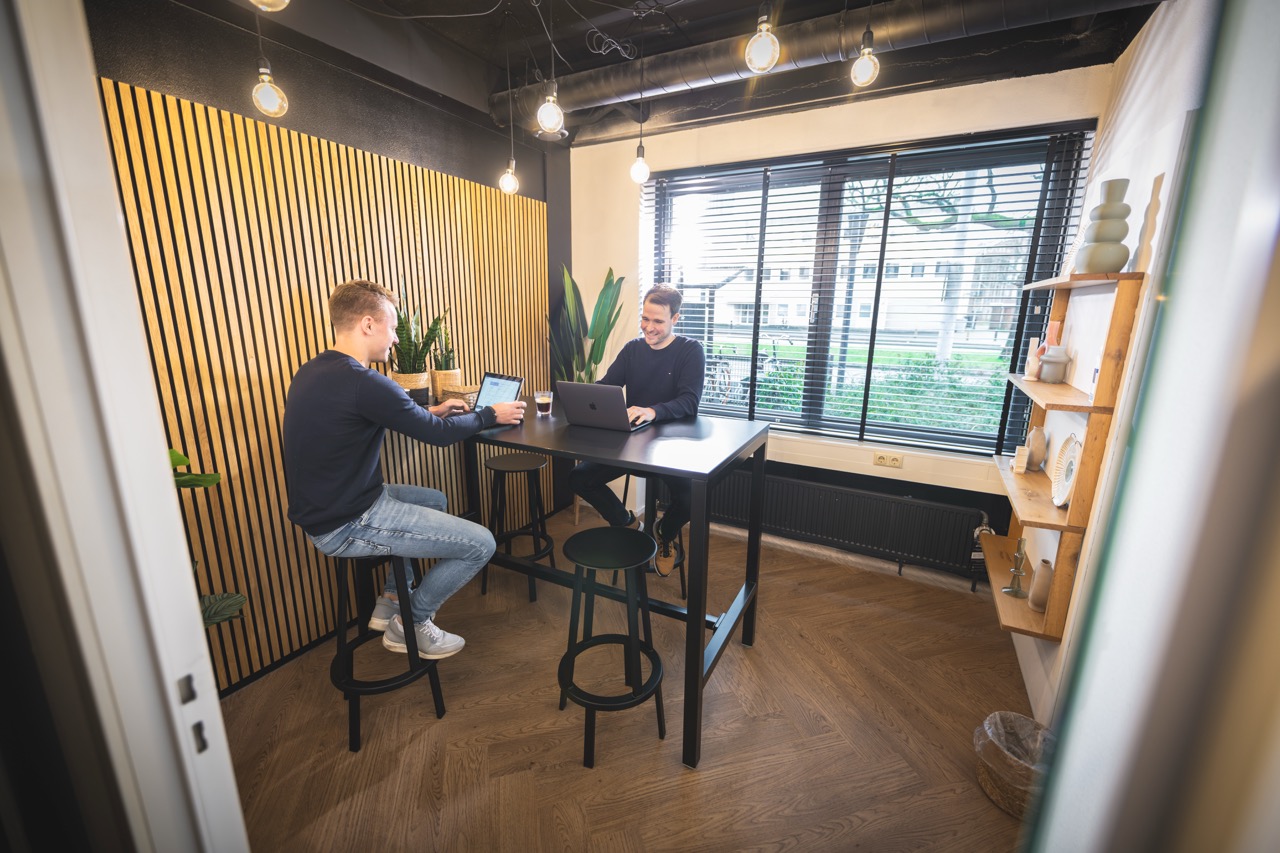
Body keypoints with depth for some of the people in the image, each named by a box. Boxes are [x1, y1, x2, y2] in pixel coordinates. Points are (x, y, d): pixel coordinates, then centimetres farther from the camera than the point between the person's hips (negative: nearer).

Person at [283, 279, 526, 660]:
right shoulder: (362, 383, -26)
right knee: (480, 544, -8)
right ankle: (410, 625, 16)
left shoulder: (313, 371, 5)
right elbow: (438, 435, -16)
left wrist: (430, 412, 17)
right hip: (346, 526, -10)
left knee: (436, 500, 28)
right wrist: (491, 414, -1)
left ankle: (390, 601, 31)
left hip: (327, 506, 10)